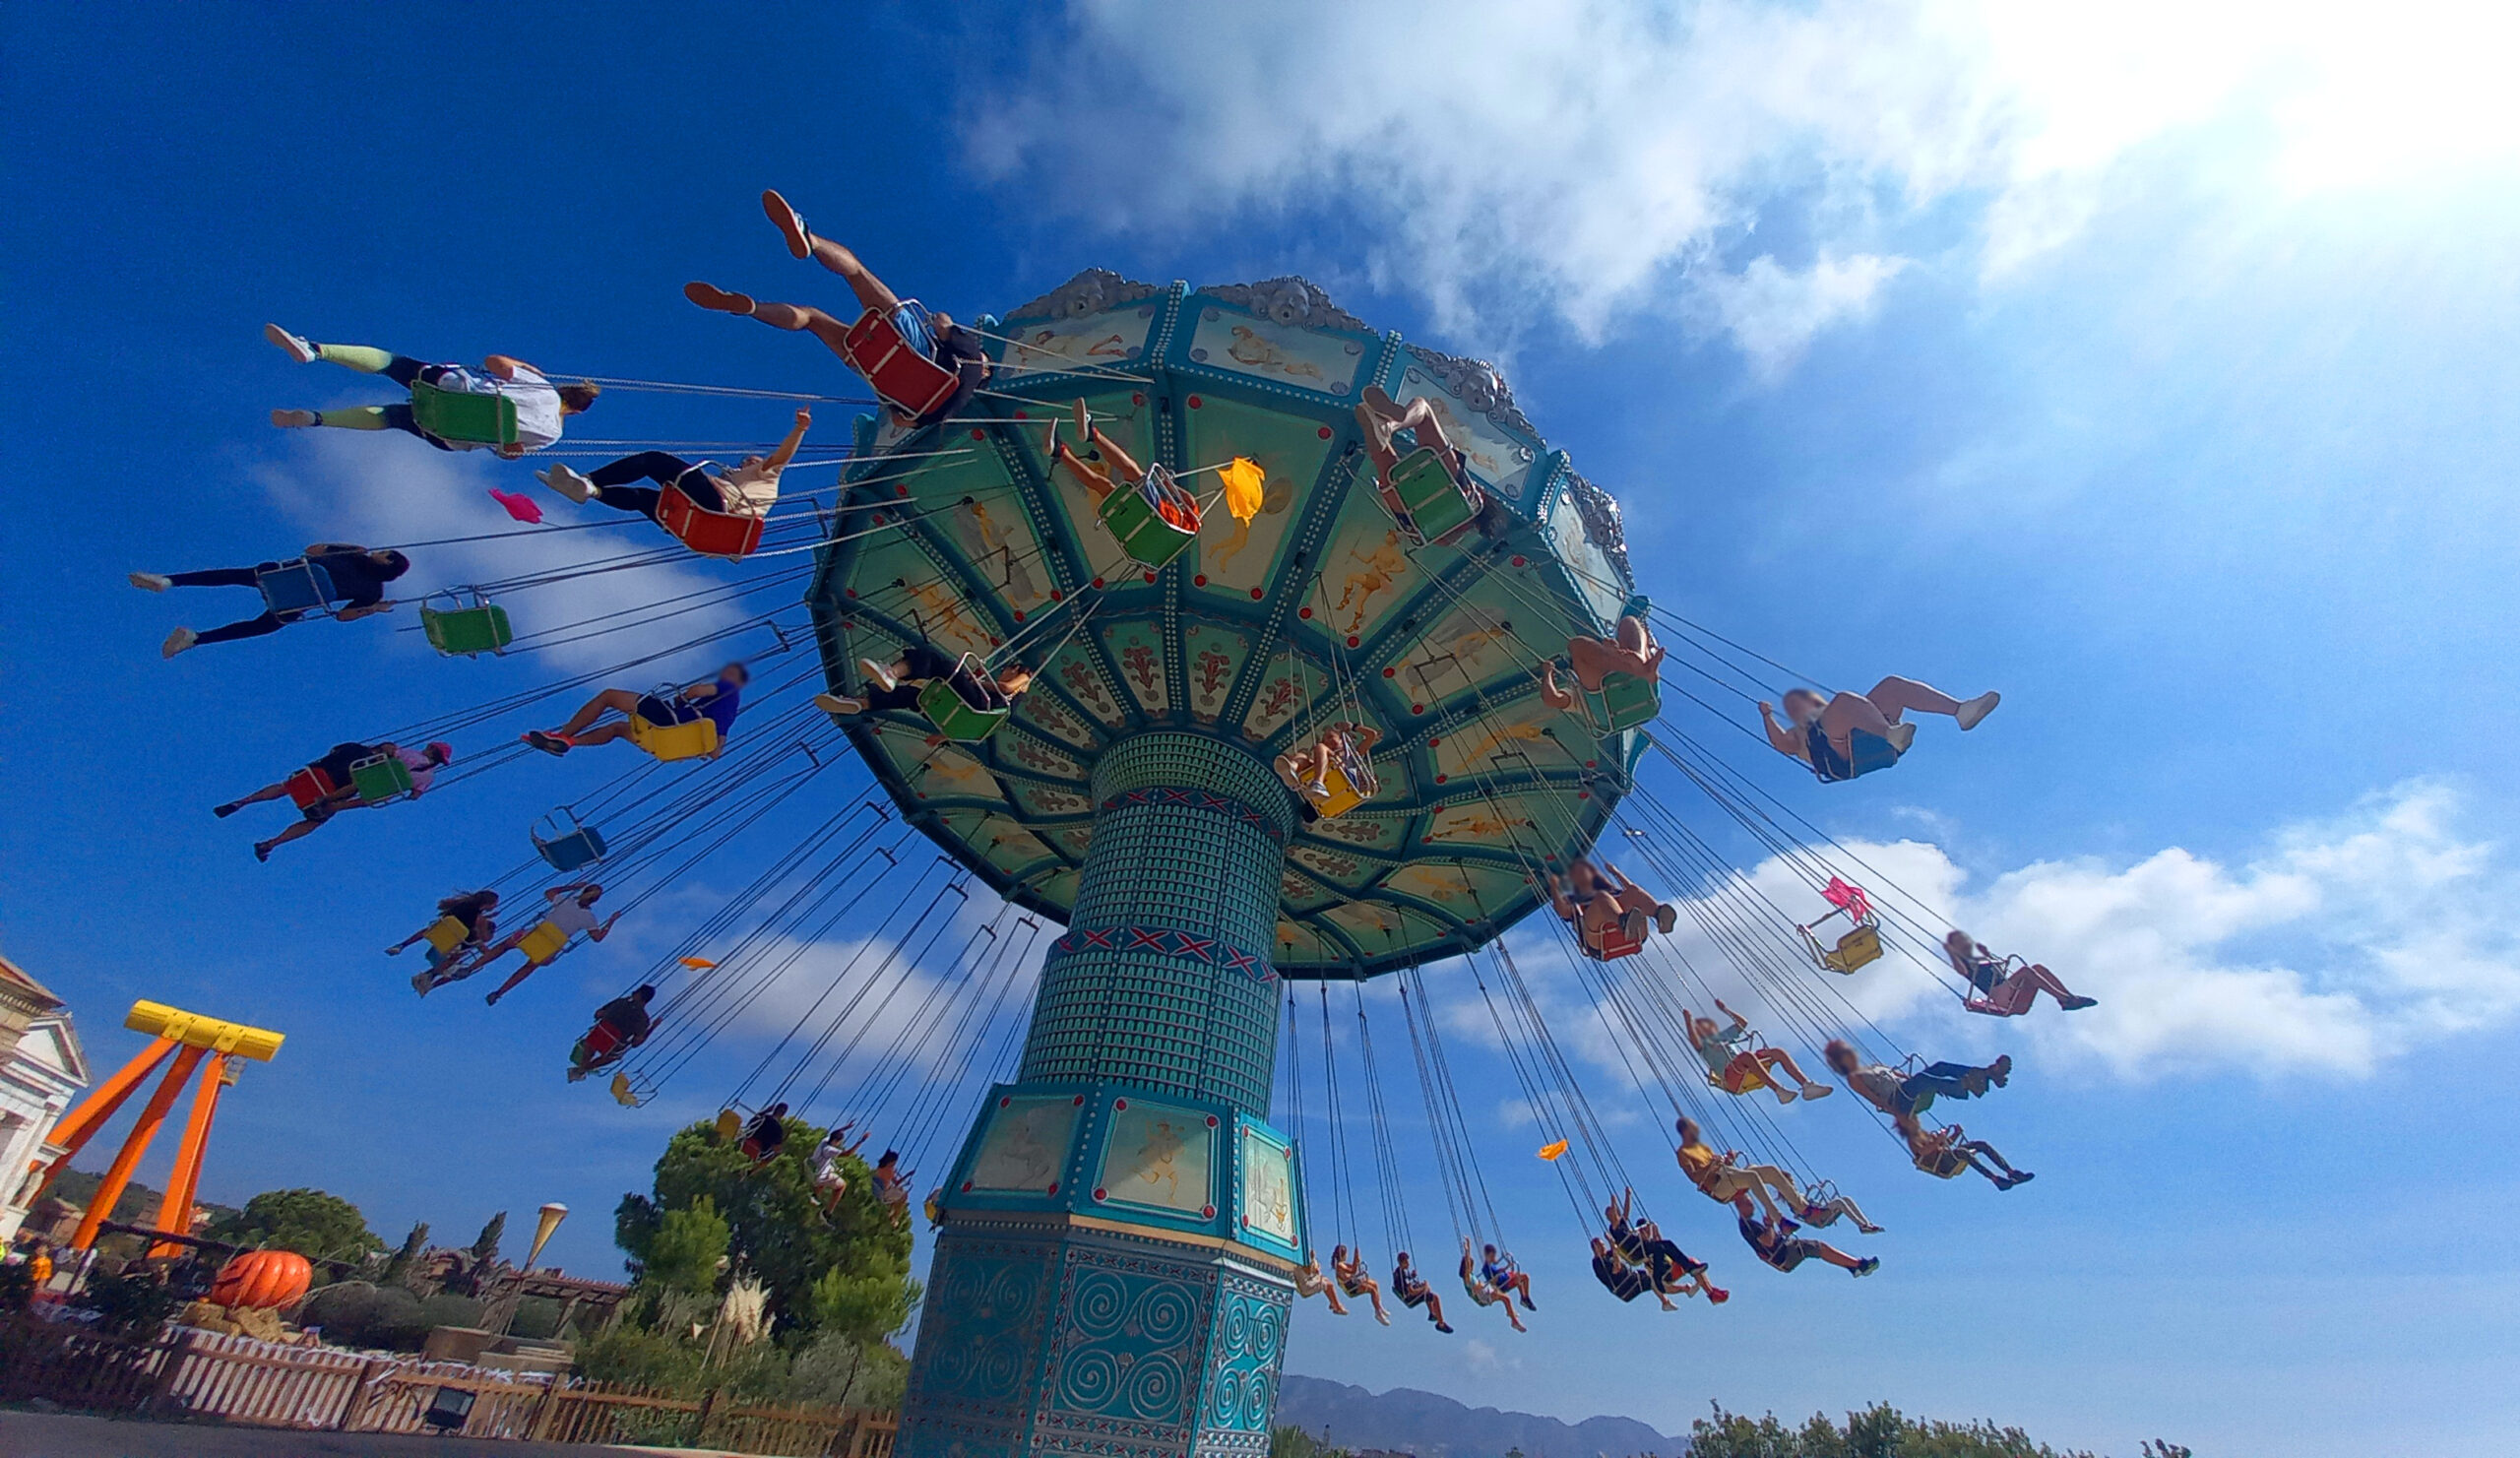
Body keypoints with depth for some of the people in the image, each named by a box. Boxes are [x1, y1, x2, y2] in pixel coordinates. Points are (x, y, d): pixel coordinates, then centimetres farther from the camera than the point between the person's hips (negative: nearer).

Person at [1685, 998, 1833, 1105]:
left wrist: (1725, 1010, 43)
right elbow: (1694, 1040, -9)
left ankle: (1806, 1085, -26)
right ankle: (1779, 1090, -53)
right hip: (1731, 1074, -7)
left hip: (1748, 1069, 7)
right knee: (1747, 1055, -39)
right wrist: (1688, 1021, -6)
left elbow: (1743, 1022, 42)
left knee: (1778, 1052, -13)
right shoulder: (1703, 1044, 17)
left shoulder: (1723, 1035, 36)